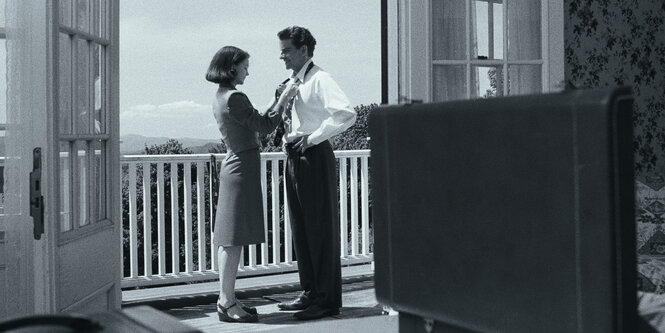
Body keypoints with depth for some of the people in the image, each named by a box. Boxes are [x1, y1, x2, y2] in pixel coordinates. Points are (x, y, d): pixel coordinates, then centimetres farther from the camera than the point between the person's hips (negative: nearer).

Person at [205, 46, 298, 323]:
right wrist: (283, 99, -4)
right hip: (242, 168, -10)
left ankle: (227, 300, 15)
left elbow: (256, 124, 19)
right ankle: (226, 303, -3)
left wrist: (277, 101, 17)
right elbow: (265, 127, -14)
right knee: (234, 239, -7)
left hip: (232, 166, 10)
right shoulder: (234, 98, -16)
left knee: (229, 240, 10)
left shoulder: (221, 98, 15)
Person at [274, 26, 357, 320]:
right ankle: (310, 293, 24)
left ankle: (328, 299, 5)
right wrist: (285, 130, 8)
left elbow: (346, 114, -25)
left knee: (322, 228, -3)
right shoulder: (291, 83, 14)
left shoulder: (319, 80, -12)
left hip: (315, 156, -9)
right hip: (294, 157, 9)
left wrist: (313, 138, -21)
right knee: (301, 228, 14)